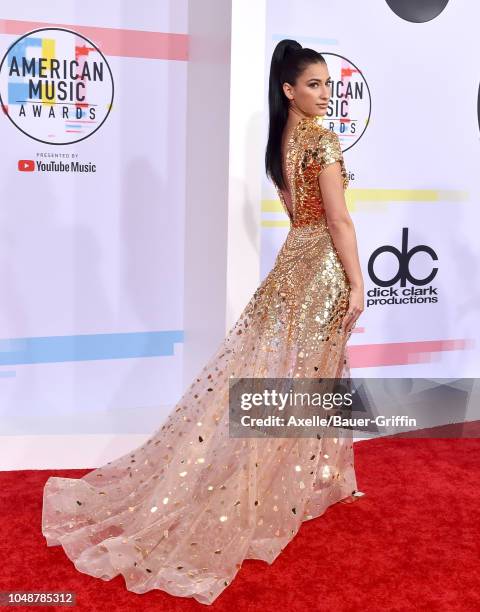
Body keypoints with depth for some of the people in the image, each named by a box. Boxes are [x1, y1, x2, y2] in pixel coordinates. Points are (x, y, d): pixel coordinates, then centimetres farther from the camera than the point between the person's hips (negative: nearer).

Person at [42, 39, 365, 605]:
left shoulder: (280, 142, 11)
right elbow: (339, 220, -18)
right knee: (306, 378, 1)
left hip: (292, 261, 8)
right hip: (323, 266, -8)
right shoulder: (324, 140, -15)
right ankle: (306, 483, 14)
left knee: (271, 369, 11)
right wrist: (356, 283, -15)